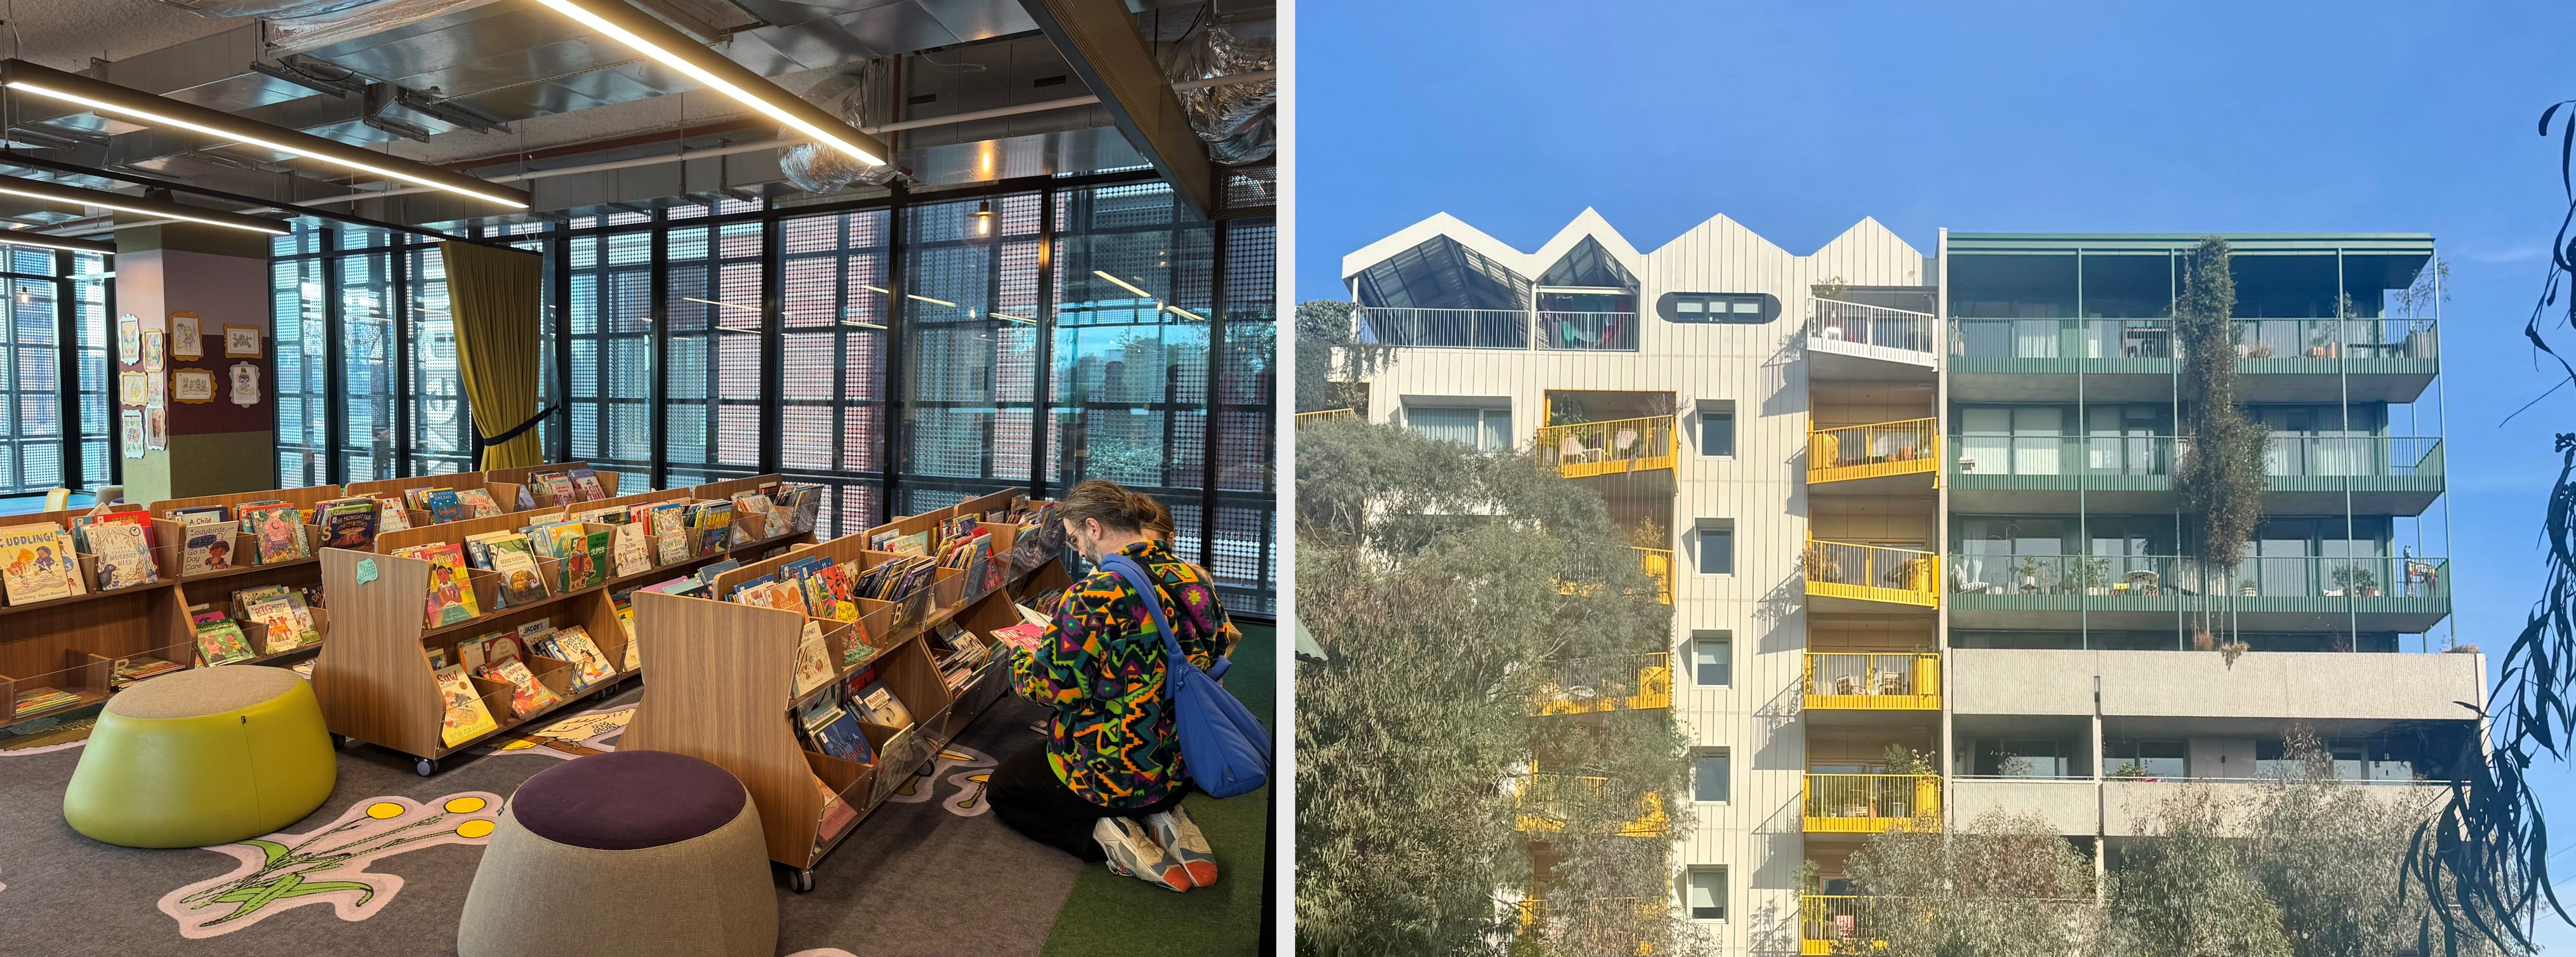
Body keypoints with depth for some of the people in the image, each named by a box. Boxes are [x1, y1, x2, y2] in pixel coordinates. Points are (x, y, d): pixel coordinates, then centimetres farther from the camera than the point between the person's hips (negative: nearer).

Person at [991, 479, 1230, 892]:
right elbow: (1216, 653, 8)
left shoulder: (1094, 597, -28)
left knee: (1001, 791, 23)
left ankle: (1106, 837, -1)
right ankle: (1161, 819, 8)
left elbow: (1053, 687, -20)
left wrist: (1018, 657, 2)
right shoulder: (1197, 580, -7)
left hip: (1112, 774, -6)